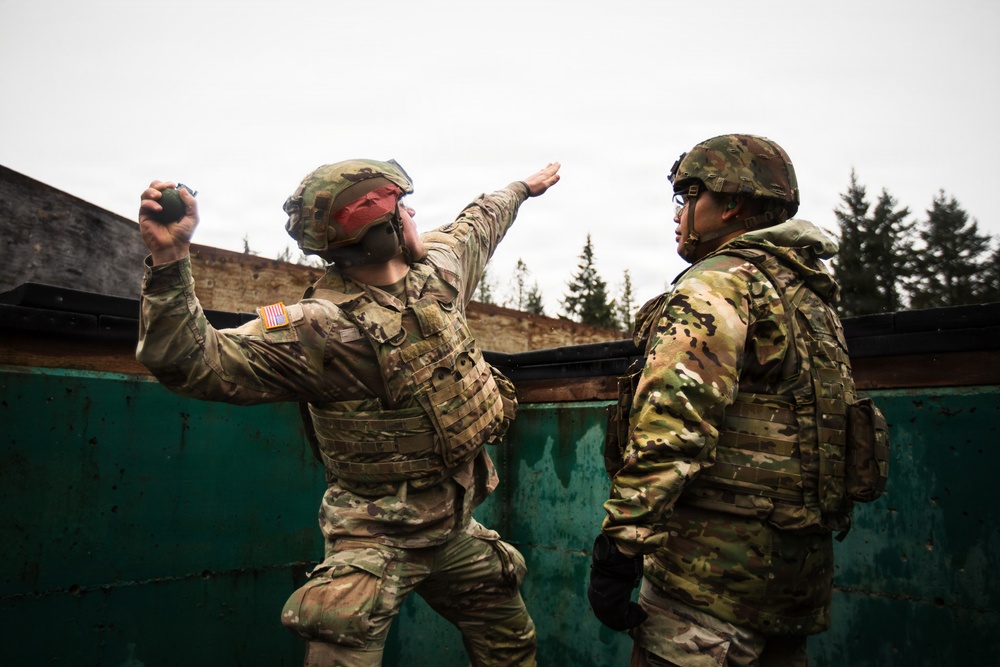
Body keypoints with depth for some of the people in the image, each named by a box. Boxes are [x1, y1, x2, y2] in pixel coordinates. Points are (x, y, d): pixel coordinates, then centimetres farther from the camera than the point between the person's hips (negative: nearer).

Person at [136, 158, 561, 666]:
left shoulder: (437, 265, -2)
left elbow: (476, 226, 20)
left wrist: (523, 187, 37)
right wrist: (169, 259, -44)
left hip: (456, 530, 7)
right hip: (378, 540, -7)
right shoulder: (320, 327, -24)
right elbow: (196, 361, -30)